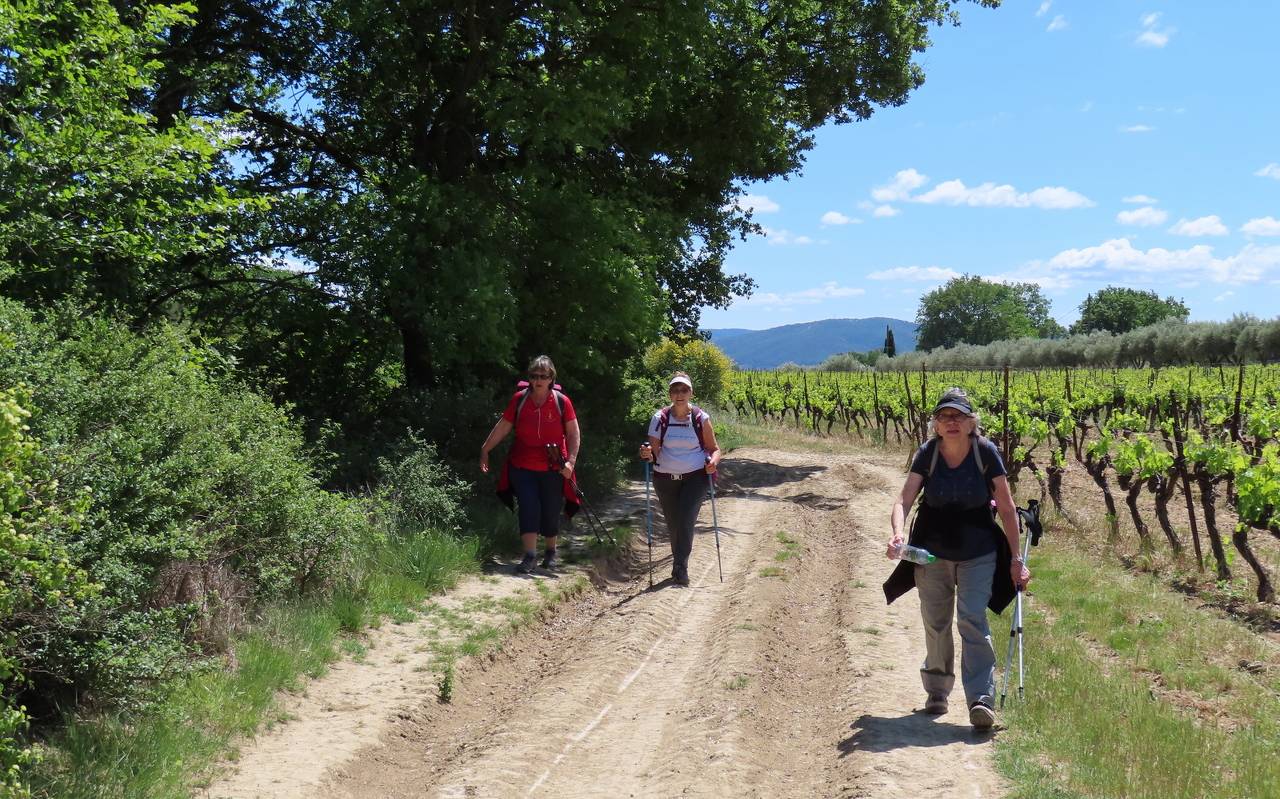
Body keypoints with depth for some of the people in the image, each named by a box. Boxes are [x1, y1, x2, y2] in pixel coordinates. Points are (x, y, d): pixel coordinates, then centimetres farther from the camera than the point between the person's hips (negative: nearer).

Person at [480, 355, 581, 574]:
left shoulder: (562, 401, -5)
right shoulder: (519, 399, -2)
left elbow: (574, 433, -3)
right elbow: (503, 426, 5)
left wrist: (571, 460, -12)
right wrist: (485, 449, 4)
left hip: (553, 470, 0)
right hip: (523, 467, 1)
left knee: (551, 512, 9)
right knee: (528, 509, -8)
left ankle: (550, 552, 31)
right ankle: (530, 557, -7)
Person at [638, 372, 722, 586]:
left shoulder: (701, 418, -2)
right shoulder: (660, 418, -1)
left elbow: (714, 449, 4)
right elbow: (655, 451, 0)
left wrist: (713, 461, -17)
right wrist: (648, 453, -23)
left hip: (695, 477, -2)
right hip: (665, 479, 2)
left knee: (686, 520, -16)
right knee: (673, 524, 9)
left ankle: (680, 568, -12)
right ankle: (680, 567, 27)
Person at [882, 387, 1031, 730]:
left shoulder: (986, 452, -14)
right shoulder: (927, 454, -11)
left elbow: (1006, 508, -8)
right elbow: (903, 500, -18)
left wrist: (1015, 558, -7)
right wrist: (897, 534, -39)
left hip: (978, 553, -2)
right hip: (932, 551, 2)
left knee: (972, 621, -15)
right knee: (935, 624, 12)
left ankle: (982, 699, -13)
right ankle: (937, 691, 30)